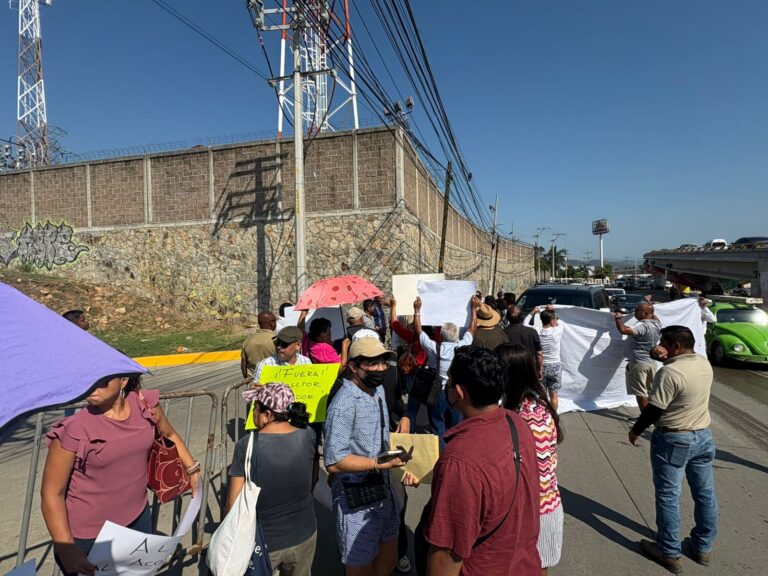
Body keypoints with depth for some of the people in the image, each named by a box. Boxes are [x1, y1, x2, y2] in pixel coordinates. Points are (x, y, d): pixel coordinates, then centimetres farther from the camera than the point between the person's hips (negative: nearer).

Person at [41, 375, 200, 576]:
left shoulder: (145, 404, -11)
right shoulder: (73, 429, -23)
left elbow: (169, 434, 9)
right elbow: (52, 493, -14)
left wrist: (193, 469, 7)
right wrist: (66, 548, -19)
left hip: (138, 519, 5)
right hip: (89, 536, -4)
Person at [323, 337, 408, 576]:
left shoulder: (378, 390, 4)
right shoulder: (344, 404, -24)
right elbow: (334, 462, -26)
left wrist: (398, 457, 3)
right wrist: (379, 464, -30)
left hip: (383, 490, 8)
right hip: (356, 498, -8)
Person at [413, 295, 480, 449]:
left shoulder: (434, 348, -13)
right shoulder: (462, 346, -10)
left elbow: (418, 329, -2)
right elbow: (472, 327, 4)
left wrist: (417, 310, 7)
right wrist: (474, 308, 15)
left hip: (437, 394, -1)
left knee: (438, 430, 7)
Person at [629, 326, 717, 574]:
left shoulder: (669, 372, -24)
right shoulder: (704, 362, 0)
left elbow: (653, 410, -20)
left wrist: (636, 430, -5)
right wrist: (666, 358, 1)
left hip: (673, 440, -8)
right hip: (703, 435, 8)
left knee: (668, 496, 5)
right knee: (705, 493, 18)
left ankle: (669, 552, 17)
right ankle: (703, 547, 34)